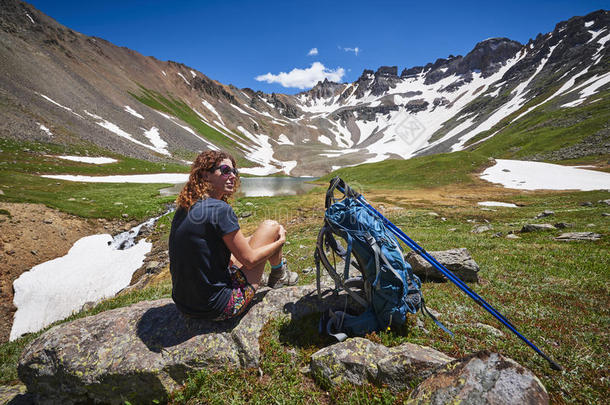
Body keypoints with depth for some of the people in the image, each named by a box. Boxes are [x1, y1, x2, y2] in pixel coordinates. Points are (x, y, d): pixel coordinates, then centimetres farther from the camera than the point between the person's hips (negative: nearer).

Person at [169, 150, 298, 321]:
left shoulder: (183, 209, 3)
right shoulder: (220, 209, -22)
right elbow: (249, 259, -12)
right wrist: (280, 241, 4)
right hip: (218, 308, -8)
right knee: (271, 226, 1)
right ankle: (279, 276, 24)